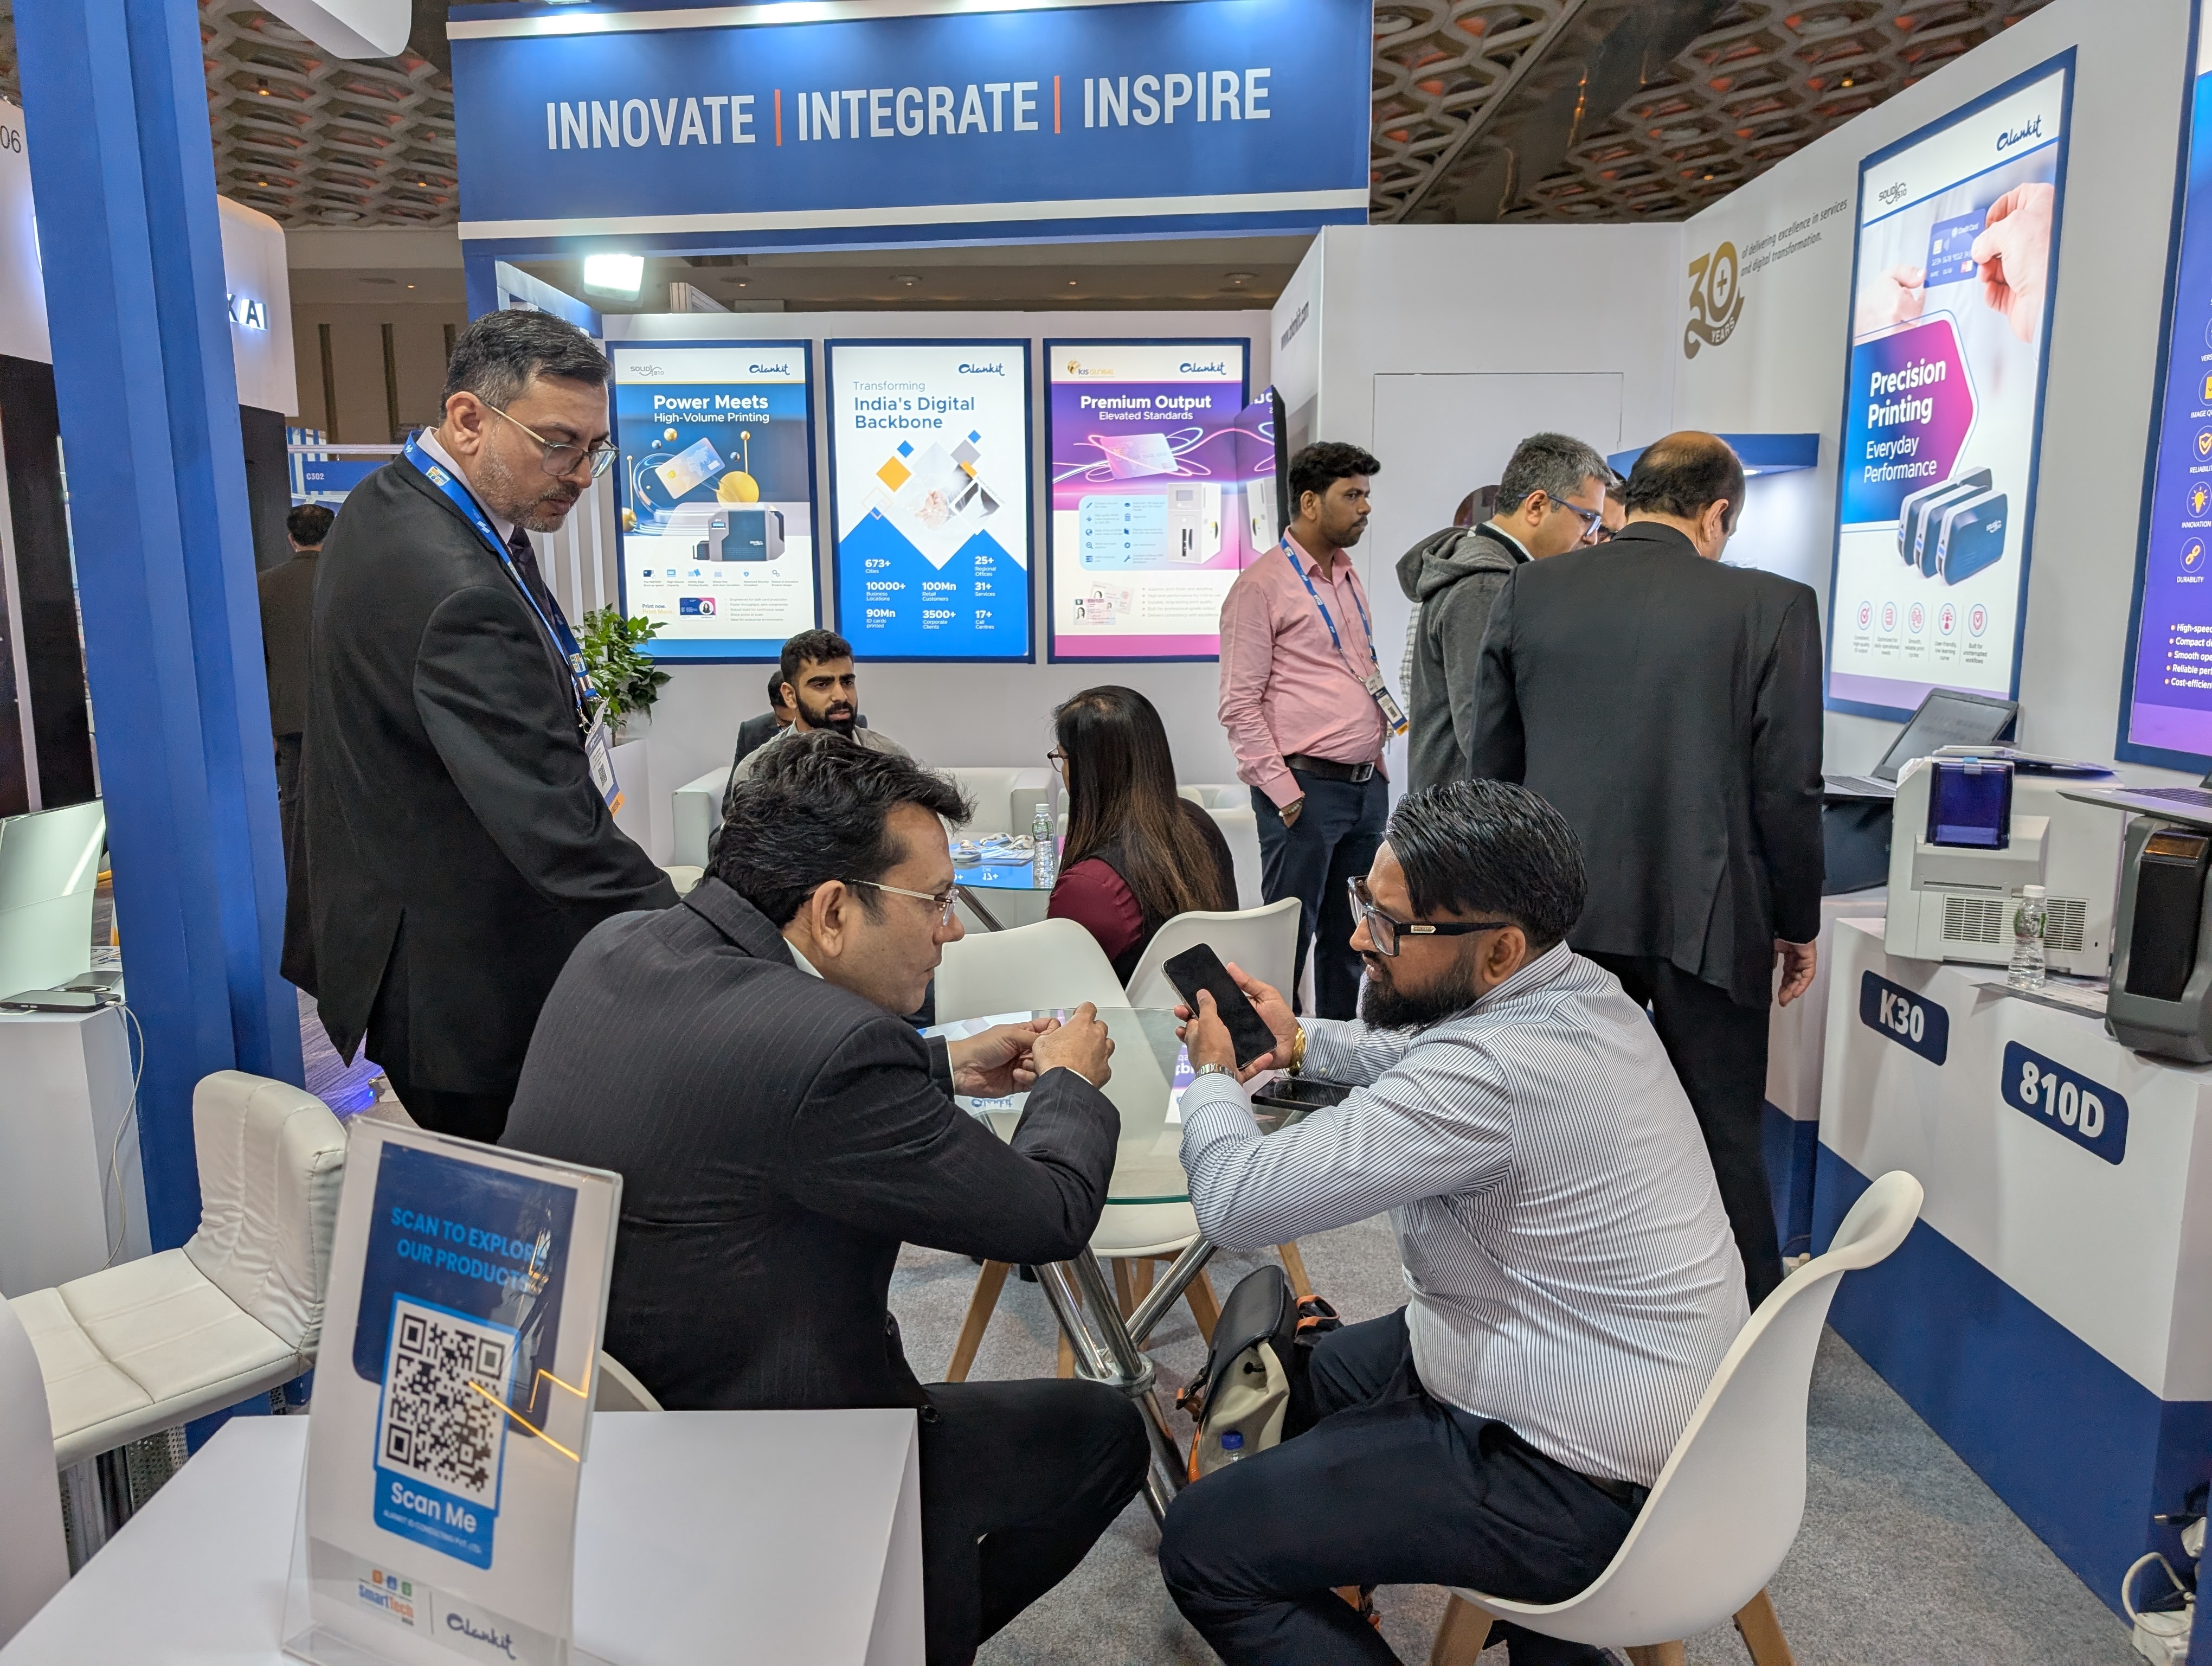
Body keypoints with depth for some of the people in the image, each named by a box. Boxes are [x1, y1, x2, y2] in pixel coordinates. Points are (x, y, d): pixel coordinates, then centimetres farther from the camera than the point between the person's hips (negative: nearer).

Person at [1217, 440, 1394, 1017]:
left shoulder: (1349, 577, 16)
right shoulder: (1261, 585, -8)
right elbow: (1239, 704, -12)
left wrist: (1378, 753, 14)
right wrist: (1281, 790, -16)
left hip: (1367, 784, 8)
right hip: (1307, 787, -8)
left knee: (1352, 934, 15)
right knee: (1291, 932, 0)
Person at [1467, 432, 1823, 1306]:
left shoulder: (1528, 592, 1)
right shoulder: (1771, 606, -7)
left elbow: (1491, 764, 5)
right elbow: (1788, 789, -6)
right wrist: (1797, 924, 7)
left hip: (1564, 912, 3)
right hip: (1703, 918, -2)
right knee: (1723, 1141, 12)